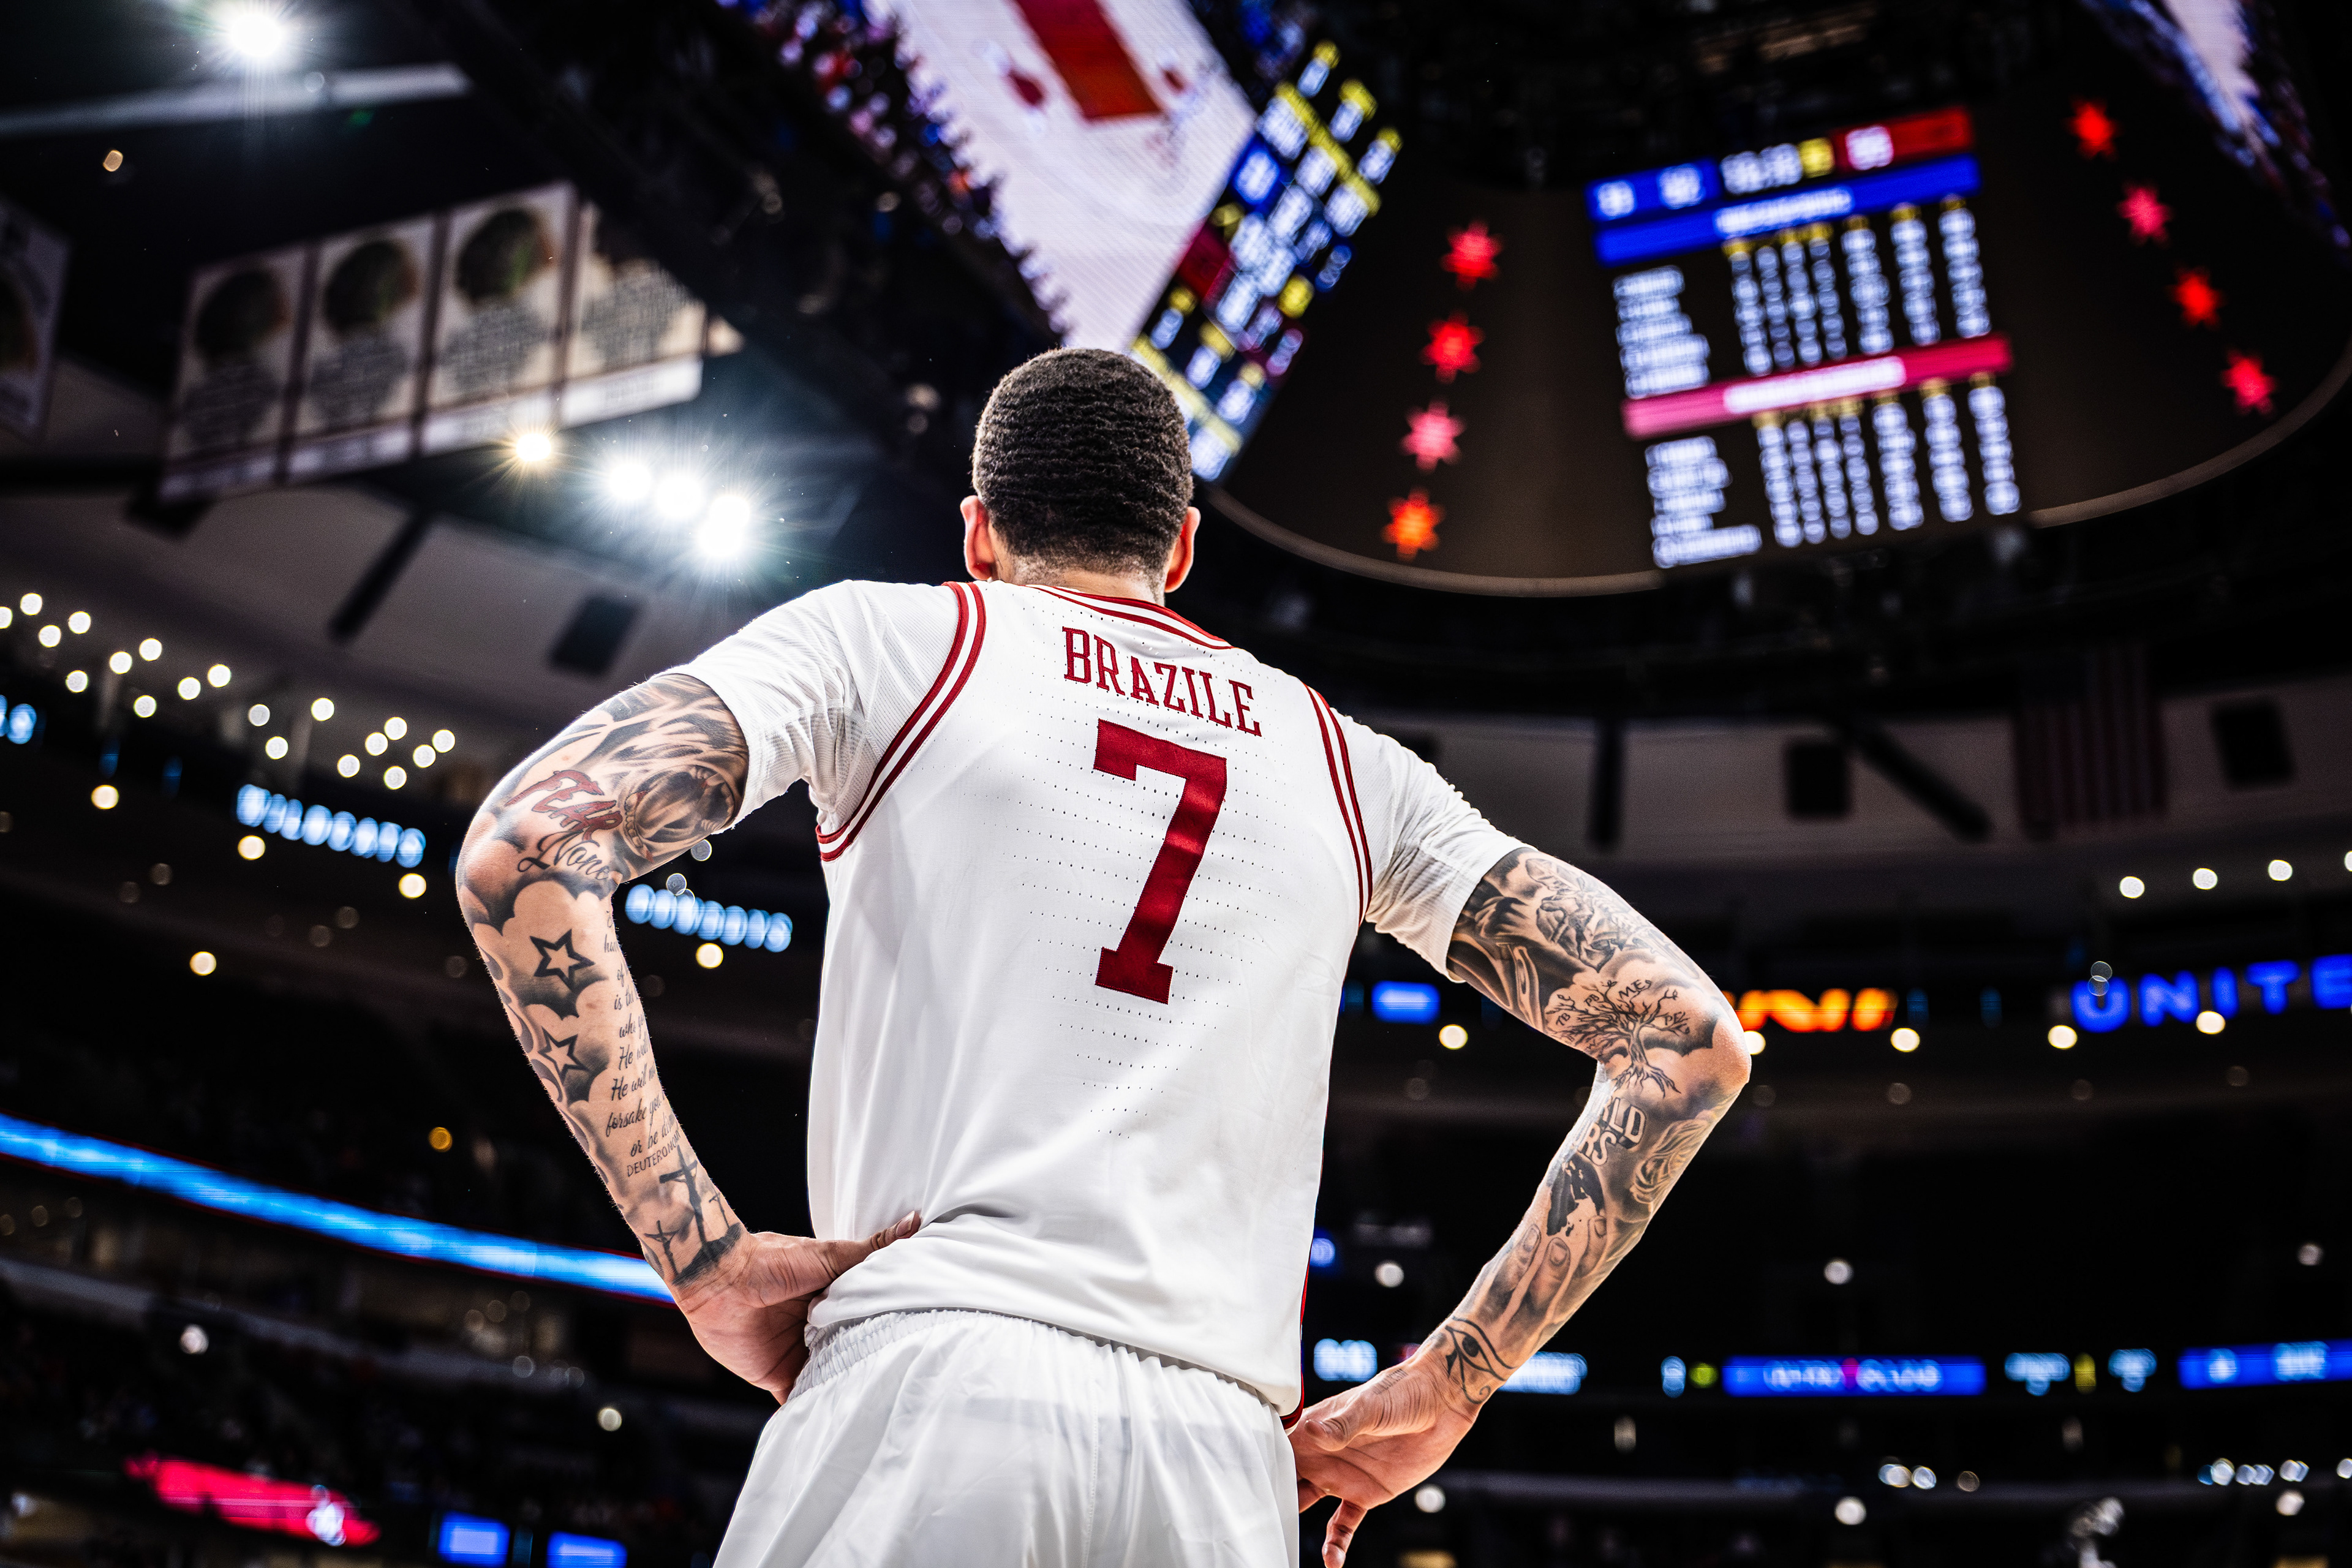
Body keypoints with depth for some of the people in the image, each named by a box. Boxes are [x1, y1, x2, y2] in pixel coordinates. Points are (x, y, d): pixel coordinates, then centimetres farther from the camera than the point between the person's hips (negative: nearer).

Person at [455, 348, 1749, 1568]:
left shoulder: (888, 638, 12)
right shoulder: (1349, 767, 20)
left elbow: (525, 847, -2)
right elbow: (1685, 1038, 17)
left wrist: (706, 1260, -2)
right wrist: (1437, 1394, 13)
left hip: (930, 1382, -3)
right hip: (1226, 1461, 3)